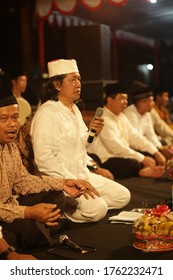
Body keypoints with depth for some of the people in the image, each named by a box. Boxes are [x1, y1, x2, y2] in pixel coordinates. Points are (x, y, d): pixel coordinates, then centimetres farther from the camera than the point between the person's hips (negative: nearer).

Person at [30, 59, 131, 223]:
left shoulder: (74, 109, 13)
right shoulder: (46, 113, -16)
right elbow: (44, 159, -22)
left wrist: (92, 133, -1)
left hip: (82, 174, 10)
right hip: (59, 180, -9)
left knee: (123, 196, 4)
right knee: (97, 209, -26)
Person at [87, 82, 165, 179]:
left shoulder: (121, 116, 14)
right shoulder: (103, 119, -16)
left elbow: (135, 137, 10)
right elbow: (116, 147, -24)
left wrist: (156, 152, -1)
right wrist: (143, 159, -24)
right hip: (108, 160, -10)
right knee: (135, 164, -32)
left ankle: (147, 170, -20)